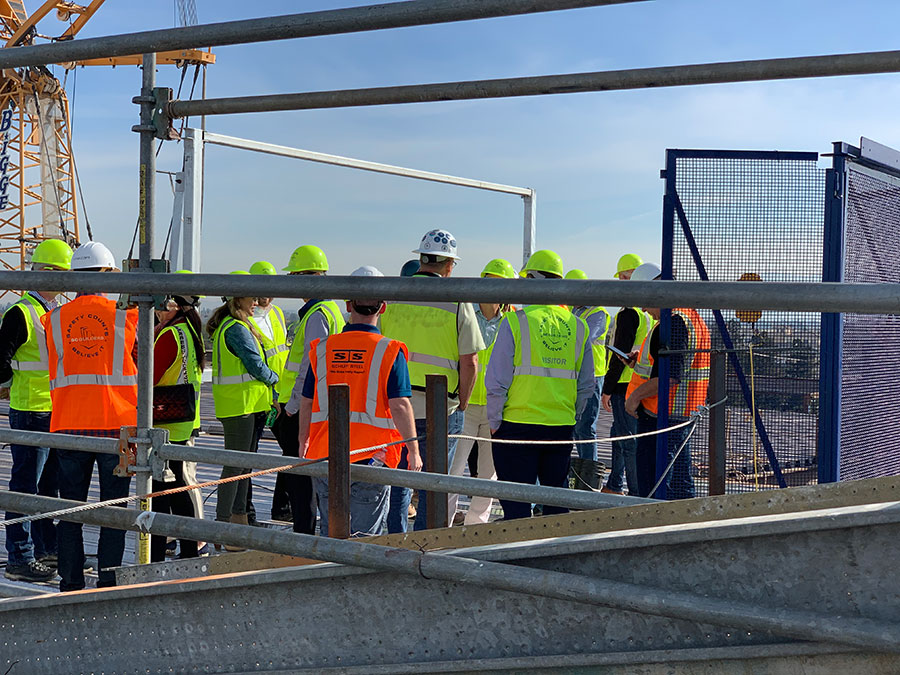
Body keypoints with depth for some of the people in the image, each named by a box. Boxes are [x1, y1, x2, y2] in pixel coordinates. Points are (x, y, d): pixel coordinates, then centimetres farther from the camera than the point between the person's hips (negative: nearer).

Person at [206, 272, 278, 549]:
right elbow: (255, 365, -16)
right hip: (241, 403, -10)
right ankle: (223, 527, -4)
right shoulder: (238, 329, -16)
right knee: (236, 464, -7)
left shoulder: (224, 326, 16)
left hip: (242, 403, 10)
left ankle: (238, 519, 22)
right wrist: (275, 379, 3)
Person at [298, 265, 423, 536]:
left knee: (331, 532, 16)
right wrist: (413, 450, -5)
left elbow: (306, 402, 8)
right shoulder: (389, 351, -7)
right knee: (365, 535, 4)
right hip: (371, 458, -3)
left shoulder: (322, 349, 4)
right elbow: (400, 405, -13)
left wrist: (303, 443, 22)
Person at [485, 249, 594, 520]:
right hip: (562, 427, 4)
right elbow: (586, 386, 9)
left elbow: (497, 381, -9)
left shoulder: (515, 322, -8)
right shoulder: (578, 326, 5)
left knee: (516, 501, 2)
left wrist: (494, 422, 0)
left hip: (518, 425, -4)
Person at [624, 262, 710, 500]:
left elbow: (672, 376, -25)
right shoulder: (690, 316, 15)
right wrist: (640, 360, 14)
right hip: (682, 415, 11)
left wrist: (637, 394, -17)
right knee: (681, 484, 16)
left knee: (653, 489, -6)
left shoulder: (673, 322, -18)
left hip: (660, 418, -11)